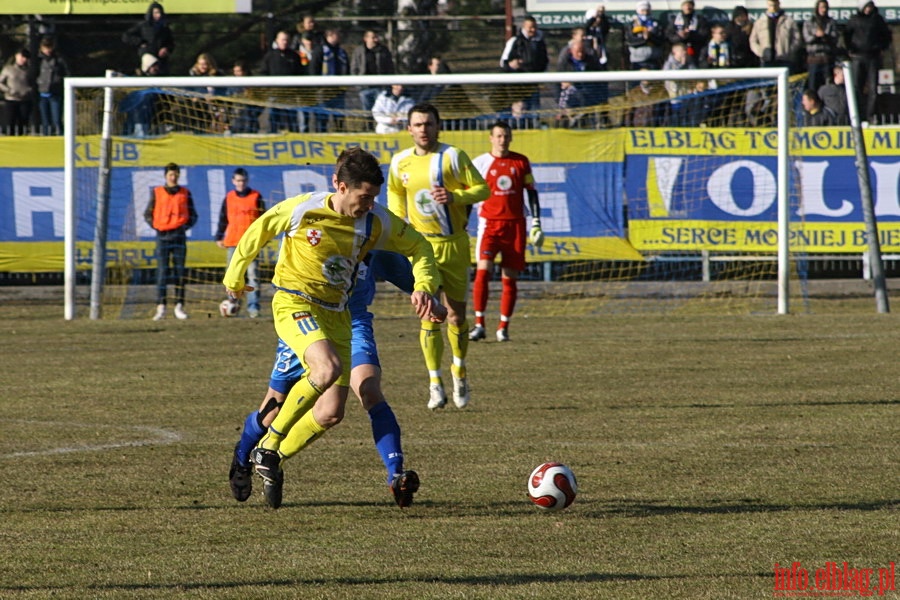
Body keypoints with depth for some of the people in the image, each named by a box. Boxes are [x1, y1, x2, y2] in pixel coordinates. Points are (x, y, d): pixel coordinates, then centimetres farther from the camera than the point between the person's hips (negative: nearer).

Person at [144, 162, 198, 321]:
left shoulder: (185, 193, 8)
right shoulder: (157, 193, 5)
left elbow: (193, 215, 12)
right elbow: (148, 214, 10)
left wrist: (186, 225, -4)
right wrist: (155, 226, -5)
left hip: (179, 236, 1)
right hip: (163, 236, -1)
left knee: (179, 272, 1)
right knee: (162, 272, -7)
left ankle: (179, 307, 4)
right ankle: (161, 308, -10)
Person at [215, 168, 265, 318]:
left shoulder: (256, 197, 4)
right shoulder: (229, 198, 11)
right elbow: (223, 219, 16)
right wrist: (219, 237, 11)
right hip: (233, 242, 3)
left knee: (253, 275, -9)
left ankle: (253, 306, -10)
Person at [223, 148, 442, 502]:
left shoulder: (376, 222, -4)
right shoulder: (303, 210, -14)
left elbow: (418, 247, 12)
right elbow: (257, 233, 3)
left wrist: (423, 286, -7)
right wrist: (234, 277, 16)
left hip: (336, 313, 6)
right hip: (294, 302, -6)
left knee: (331, 414, 0)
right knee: (328, 368, -34)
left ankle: (271, 461, 21)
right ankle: (267, 447, -20)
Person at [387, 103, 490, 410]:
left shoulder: (453, 156, -6)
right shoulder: (400, 162, 3)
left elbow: (482, 188, -5)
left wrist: (455, 196, -22)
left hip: (454, 243, -1)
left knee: (456, 315, 5)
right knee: (430, 314, -10)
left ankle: (459, 370, 29)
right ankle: (435, 382, -5)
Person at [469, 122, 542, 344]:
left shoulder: (521, 162, 8)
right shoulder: (480, 163, 2)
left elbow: (531, 192, 12)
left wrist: (536, 222, 4)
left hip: (515, 225, 2)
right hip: (489, 223, -2)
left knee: (510, 278, 2)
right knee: (482, 271, -18)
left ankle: (503, 327, 10)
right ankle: (479, 324, -14)